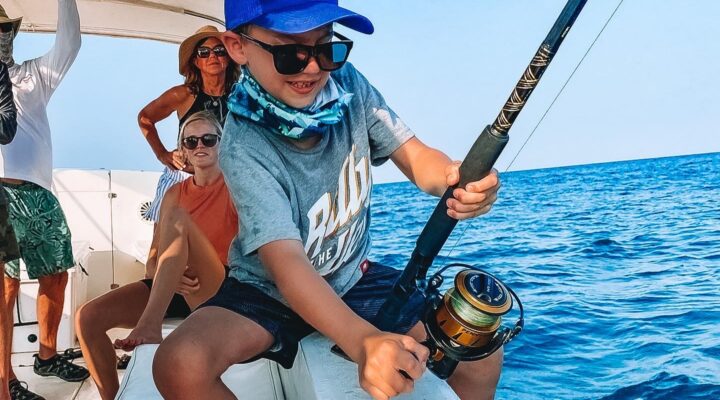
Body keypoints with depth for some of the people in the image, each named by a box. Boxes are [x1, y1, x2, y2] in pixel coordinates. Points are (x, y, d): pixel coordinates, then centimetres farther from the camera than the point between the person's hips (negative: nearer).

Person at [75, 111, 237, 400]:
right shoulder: (175, 194, 14)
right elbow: (153, 262, 10)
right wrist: (168, 275, -13)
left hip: (218, 292, -5)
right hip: (173, 290, 5)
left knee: (178, 217, -28)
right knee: (88, 317, -15)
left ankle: (150, 325, -37)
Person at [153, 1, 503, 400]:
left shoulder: (348, 86, -13)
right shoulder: (244, 146, -27)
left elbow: (415, 157, -10)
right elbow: (286, 263, -36)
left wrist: (457, 178, -35)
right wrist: (363, 342, -53)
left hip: (353, 278, 4)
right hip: (269, 290, -3)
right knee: (180, 365, -29)